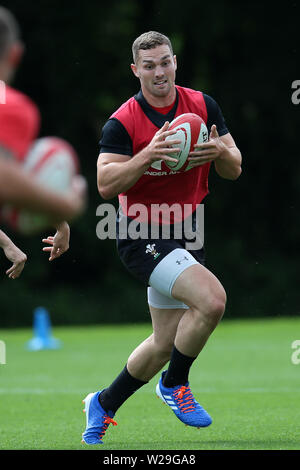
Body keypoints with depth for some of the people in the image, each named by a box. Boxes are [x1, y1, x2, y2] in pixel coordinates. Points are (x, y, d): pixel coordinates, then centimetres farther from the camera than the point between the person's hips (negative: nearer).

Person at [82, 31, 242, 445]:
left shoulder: (203, 106, 1)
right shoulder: (123, 122, -13)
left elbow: (234, 170, 3)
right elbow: (106, 184, -20)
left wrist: (220, 151, -19)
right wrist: (148, 155, -32)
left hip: (185, 232, 6)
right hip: (141, 235, -6)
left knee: (166, 343, 10)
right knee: (213, 299, -26)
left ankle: (103, 406, 31)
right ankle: (174, 384, -3)